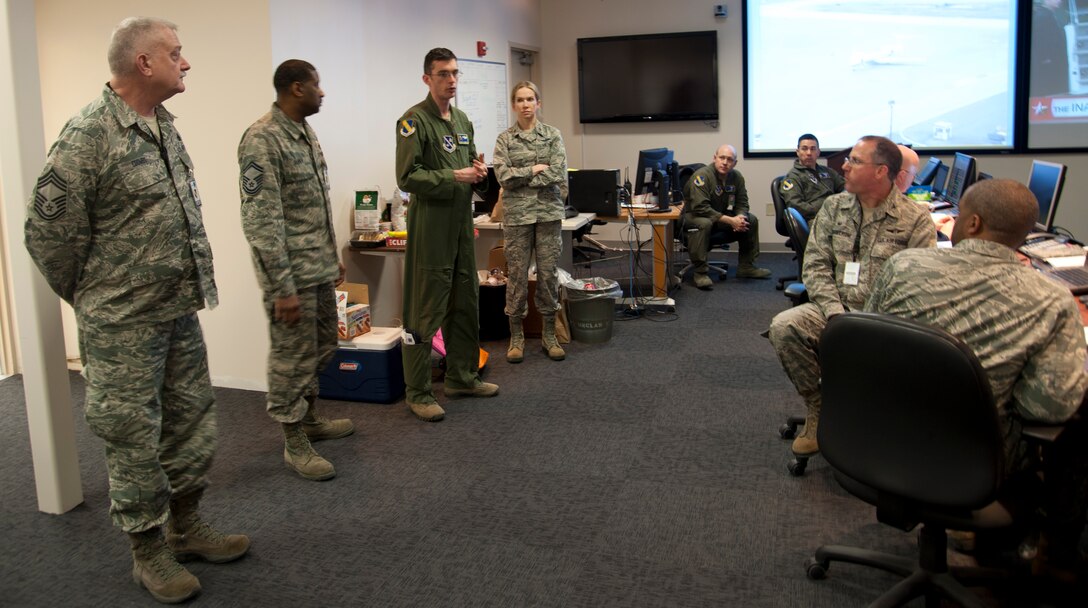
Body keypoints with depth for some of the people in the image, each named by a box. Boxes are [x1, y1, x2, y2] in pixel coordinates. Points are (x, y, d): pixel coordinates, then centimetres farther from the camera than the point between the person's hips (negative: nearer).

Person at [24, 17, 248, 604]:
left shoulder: (163, 126, 9)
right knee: (134, 436, 5)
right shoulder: (89, 133, -17)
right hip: (124, 324, -8)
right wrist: (92, 299, -3)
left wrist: (191, 286, 16)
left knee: (191, 421, 16)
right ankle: (148, 550, 21)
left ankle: (186, 526, 34)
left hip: (180, 310, 8)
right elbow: (48, 230, -14)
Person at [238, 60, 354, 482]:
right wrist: (282, 287, -22)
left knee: (321, 349, 19)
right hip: (291, 275, -9)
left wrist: (333, 257, 20)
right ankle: (295, 443, 16)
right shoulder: (262, 140, -17)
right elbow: (261, 221, -21)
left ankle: (311, 419, 37)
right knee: (293, 359, 2)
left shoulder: (306, 133, 11)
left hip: (320, 270, 9)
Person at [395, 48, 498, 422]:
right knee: (425, 312, -4)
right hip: (430, 226, -8)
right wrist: (454, 177, -19)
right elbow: (407, 177, -18)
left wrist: (478, 173, 1)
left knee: (466, 304, 16)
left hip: (462, 223, 9)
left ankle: (462, 377, 30)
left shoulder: (462, 121, 15)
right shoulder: (414, 121, -10)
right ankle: (417, 392, 5)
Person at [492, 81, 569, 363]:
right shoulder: (504, 139, 4)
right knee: (517, 275, 2)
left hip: (548, 212, 1)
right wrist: (535, 169, -9)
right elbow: (503, 176, -8)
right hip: (517, 214, 0)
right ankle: (516, 337, 13)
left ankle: (549, 335, 16)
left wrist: (520, 177, -7)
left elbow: (558, 173, -7)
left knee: (548, 274, 5)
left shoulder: (553, 134, 5)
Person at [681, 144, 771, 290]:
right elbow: (700, 208, -32)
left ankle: (746, 267, 8)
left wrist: (740, 217, -22)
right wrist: (730, 221, -33)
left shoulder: (736, 177, -2)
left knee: (751, 220, -1)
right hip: (693, 215, -7)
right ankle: (700, 272, -30)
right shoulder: (702, 175, -24)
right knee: (703, 223, -39)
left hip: (721, 215, 7)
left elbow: (742, 203, 4)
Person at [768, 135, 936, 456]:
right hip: (837, 307, 4)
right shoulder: (833, 207, 10)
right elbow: (815, 264, 4)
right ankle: (818, 408, -6)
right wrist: (835, 312, -11)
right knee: (783, 326, -23)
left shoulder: (916, 219, -2)